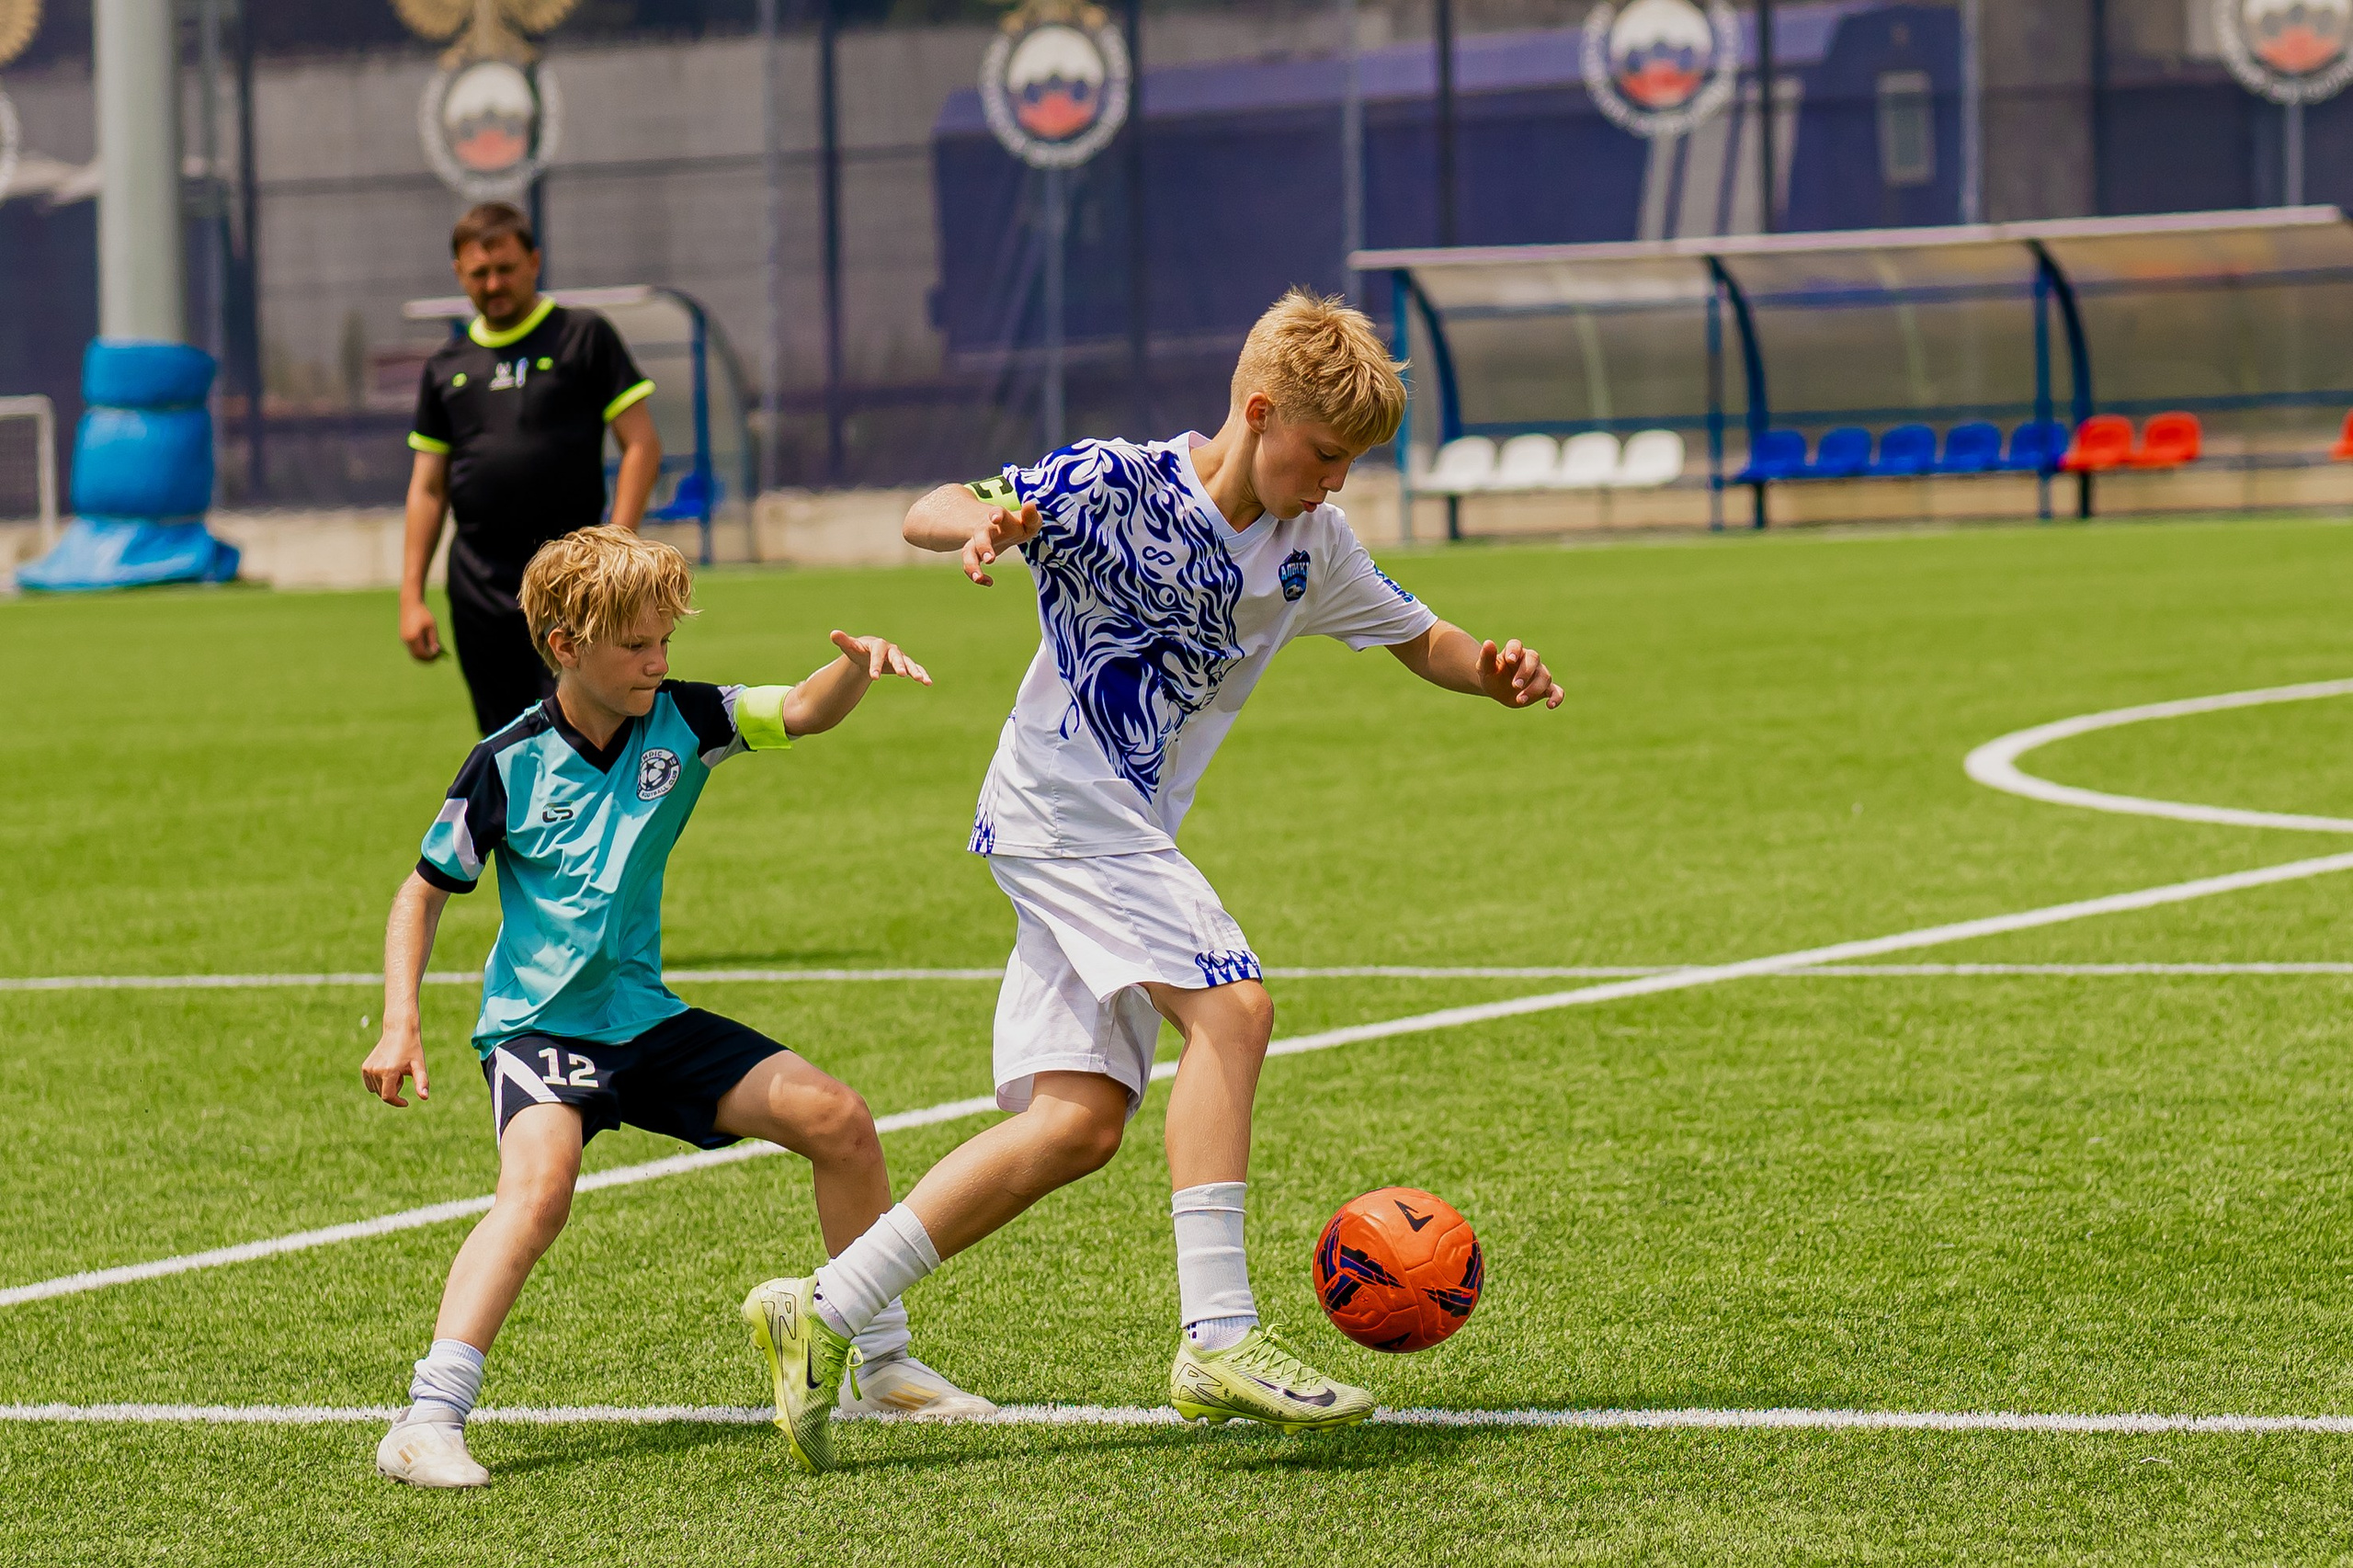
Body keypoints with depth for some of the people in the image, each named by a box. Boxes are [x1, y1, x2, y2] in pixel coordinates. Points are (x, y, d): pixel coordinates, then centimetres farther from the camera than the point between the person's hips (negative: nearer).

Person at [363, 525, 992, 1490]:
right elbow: (424, 892, -1)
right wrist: (399, 1026, -10)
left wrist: (859, 666, -34)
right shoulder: (509, 766, -11)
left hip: (644, 1017, 5)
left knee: (836, 1120, -1)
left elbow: (805, 712, -11)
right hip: (537, 1024, -5)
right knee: (540, 1183, -34)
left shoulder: (680, 723, -2)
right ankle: (428, 1420, -37)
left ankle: (881, 1366, 16)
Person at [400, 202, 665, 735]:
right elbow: (428, 487, 17)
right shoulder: (447, 366, 15)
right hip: (479, 586, 4)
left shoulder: (584, 336, 3)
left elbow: (642, 445, -1)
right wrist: (411, 596, 9)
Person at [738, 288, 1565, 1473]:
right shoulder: (1117, 487, -13)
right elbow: (930, 512, -17)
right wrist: (985, 524, -41)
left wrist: (1491, 672, -2)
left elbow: (1414, 639, 20)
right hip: (1062, 806, -8)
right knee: (1231, 1008, -23)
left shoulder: (1310, 545, 8)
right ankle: (1217, 1338, -25)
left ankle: (824, 1310, 5)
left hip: (1125, 836, 8)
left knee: (1082, 1121, 1)